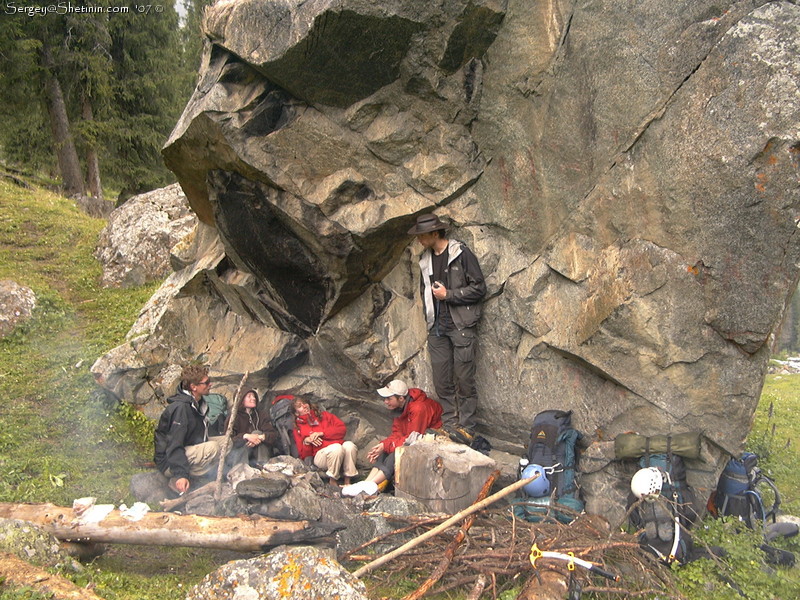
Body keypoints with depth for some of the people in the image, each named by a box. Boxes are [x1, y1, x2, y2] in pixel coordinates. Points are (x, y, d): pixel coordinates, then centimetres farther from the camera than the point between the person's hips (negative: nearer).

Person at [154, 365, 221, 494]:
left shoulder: (197, 403, 8)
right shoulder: (180, 407, -22)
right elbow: (174, 444, -28)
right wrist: (181, 474, -34)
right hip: (168, 463, -10)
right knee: (213, 447, -27)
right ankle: (177, 481, -16)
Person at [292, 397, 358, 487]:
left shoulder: (324, 415, 24)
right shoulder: (298, 429, 19)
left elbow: (342, 428, 9)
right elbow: (303, 455, 12)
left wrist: (322, 433, -1)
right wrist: (306, 441, -7)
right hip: (320, 454, -3)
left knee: (349, 445, -33)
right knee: (336, 448, -36)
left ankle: (347, 481, -24)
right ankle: (332, 481, -18)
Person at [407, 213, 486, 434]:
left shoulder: (461, 253, -7)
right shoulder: (425, 259, 13)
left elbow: (479, 288, -8)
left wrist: (448, 294, -11)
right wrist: (429, 316, 14)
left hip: (460, 325, -6)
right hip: (437, 328, 6)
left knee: (464, 379, -3)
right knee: (442, 380, 7)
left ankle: (466, 428, 7)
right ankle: (449, 424, 18)